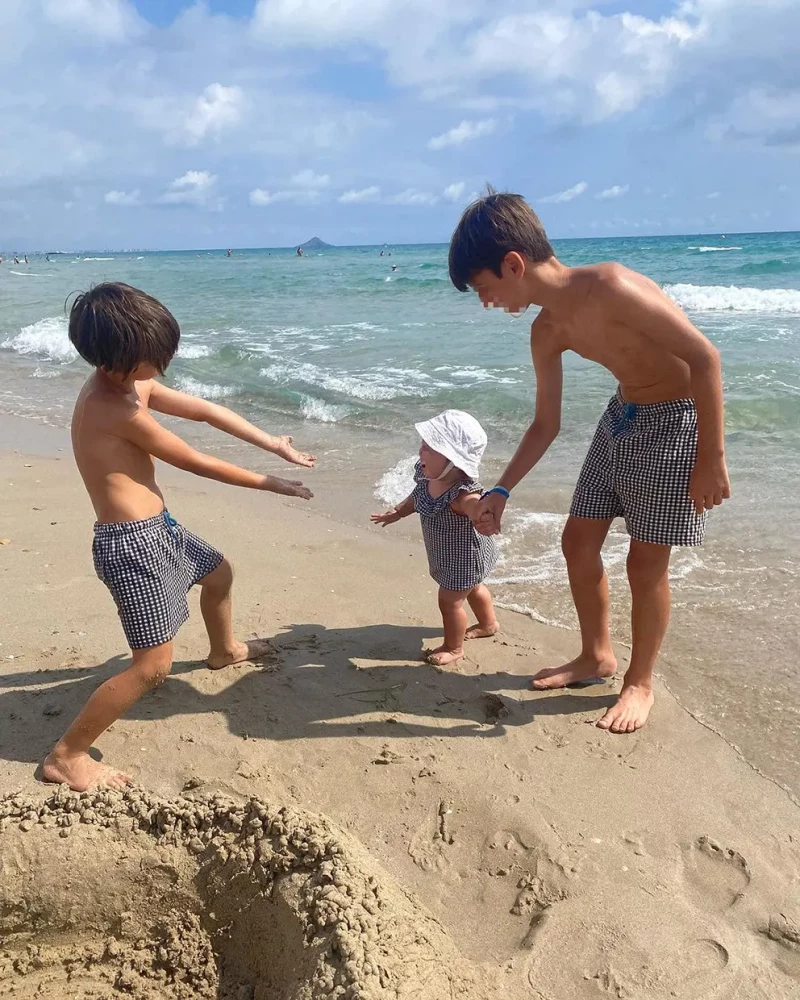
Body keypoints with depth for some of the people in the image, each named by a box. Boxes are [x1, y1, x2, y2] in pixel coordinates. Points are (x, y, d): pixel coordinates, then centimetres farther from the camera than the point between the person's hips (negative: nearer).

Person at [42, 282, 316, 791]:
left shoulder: (130, 382, 3)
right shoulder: (115, 407, -25)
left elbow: (205, 410, 8)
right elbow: (198, 463, -18)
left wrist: (273, 442, 5)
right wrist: (270, 483, -8)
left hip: (158, 527, 10)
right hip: (132, 542, -10)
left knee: (219, 572, 31)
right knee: (154, 665, -7)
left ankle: (224, 650, 60)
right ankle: (66, 757, 7)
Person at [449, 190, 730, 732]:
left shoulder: (611, 288, -28)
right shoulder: (547, 331, -3)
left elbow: (705, 355, -26)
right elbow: (546, 425, 7)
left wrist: (712, 457, -25)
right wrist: (502, 491, 3)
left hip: (678, 421, -8)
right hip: (623, 417, 8)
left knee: (646, 562, -2)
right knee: (578, 541, 10)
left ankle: (640, 683, 20)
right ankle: (597, 657, 31)